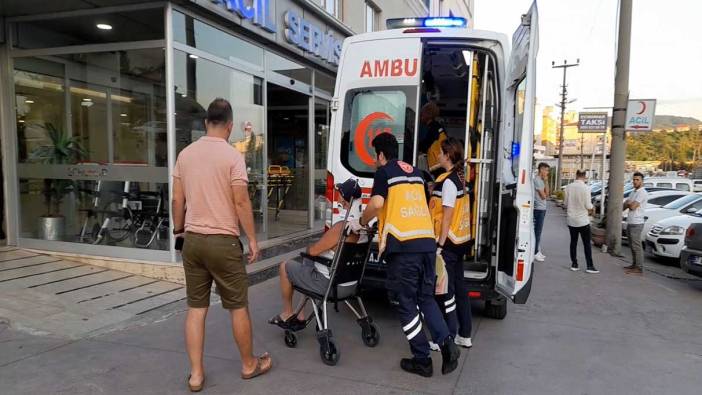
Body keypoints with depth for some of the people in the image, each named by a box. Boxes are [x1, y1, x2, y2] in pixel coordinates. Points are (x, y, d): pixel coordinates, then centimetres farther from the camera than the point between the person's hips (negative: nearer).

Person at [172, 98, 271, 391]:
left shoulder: (185, 154, 5)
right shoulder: (232, 155, -12)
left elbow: (177, 199, 9)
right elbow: (241, 202, -14)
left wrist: (178, 229, 22)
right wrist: (252, 239, -5)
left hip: (193, 240, 5)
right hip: (223, 241, -5)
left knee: (196, 308, 12)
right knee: (238, 307, 9)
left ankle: (196, 374, 18)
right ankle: (249, 365, 25)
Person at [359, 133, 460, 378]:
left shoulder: (384, 171, 1)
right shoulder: (414, 172, 22)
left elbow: (377, 203, -15)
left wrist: (362, 222, 4)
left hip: (403, 246, -6)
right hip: (427, 242, 7)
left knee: (406, 303, 5)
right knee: (426, 298, 19)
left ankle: (422, 360, 11)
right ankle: (446, 343, 2)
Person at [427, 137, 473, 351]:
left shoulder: (448, 181, -16)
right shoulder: (460, 177, 10)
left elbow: (447, 215, -18)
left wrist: (440, 245, -17)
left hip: (448, 241, -9)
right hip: (460, 239, 9)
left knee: (446, 290, -2)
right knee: (458, 286, 15)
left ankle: (449, 339, 6)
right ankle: (464, 335, 25)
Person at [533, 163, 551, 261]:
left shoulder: (542, 180, 14)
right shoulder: (537, 180, -14)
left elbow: (547, 194, 11)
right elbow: (543, 196, -13)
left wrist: (546, 182, 3)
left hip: (542, 208, 9)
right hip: (539, 209, -9)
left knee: (539, 231, 13)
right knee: (537, 231, -6)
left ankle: (538, 251, 20)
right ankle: (535, 252, -2)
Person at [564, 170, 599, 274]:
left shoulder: (568, 187, -4)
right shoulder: (586, 188, -15)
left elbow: (566, 203, 3)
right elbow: (588, 206, -13)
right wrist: (592, 208, 9)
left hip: (571, 219, 4)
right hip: (582, 220, -4)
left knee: (573, 242, 12)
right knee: (587, 244, 4)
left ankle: (574, 264, 16)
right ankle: (590, 266, 6)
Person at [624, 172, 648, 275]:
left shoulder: (642, 193, -13)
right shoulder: (633, 192, 17)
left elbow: (633, 206, -19)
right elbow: (624, 205, 18)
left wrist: (628, 204, 0)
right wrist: (630, 204, -3)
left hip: (636, 223, -10)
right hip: (630, 222, 10)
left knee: (637, 246, -8)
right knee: (632, 246, 15)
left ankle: (639, 268, -5)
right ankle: (634, 264, 24)